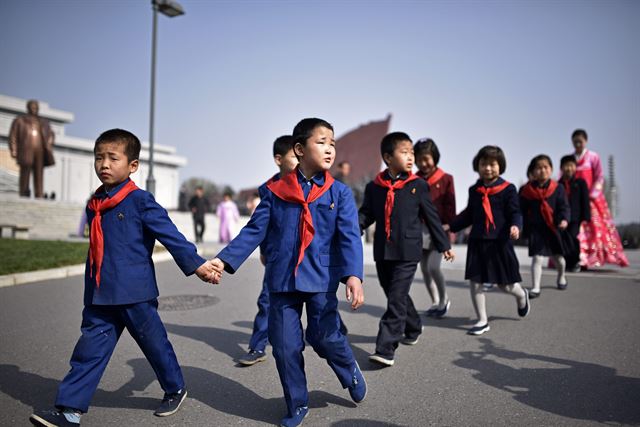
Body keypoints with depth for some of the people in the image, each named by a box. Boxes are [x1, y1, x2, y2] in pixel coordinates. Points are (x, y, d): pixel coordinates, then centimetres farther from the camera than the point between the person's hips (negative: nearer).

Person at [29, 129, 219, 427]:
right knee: (91, 348, 5)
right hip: (99, 296, 6)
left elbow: (170, 234, -11)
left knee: (154, 343, 10)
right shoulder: (94, 204, 10)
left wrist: (196, 265, -12)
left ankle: (175, 390, 31)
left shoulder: (140, 200, -11)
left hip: (135, 293, -5)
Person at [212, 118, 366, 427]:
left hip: (321, 280, -1)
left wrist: (353, 275, -23)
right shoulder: (275, 191, 2)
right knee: (285, 346, 6)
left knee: (325, 338, -1)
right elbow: (254, 230, 2)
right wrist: (225, 260, -8)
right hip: (282, 281, 2)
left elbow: (349, 237, -9)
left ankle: (351, 373, 34)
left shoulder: (339, 192, 0)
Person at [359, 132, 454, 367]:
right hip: (382, 252, 4)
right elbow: (365, 215, 8)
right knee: (396, 296, 17)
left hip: (407, 252, -3)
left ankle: (386, 349, -6)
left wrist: (444, 245, 12)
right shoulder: (373, 187, 5)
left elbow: (431, 216, 6)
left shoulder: (418, 186, -1)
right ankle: (413, 328, 42)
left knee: (396, 299, -8)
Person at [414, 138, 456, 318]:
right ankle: (435, 302, 24)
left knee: (433, 267, -12)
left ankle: (444, 299, 12)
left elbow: (450, 205, -3)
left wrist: (450, 227, -9)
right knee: (424, 268, 9)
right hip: (419, 228, 4)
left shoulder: (445, 179, -2)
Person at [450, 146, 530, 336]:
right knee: (475, 282, 0)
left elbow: (515, 212, -5)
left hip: (500, 242, -3)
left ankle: (522, 295, 43)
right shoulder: (474, 190, 8)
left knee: (505, 284, 6)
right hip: (477, 241, 4)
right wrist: (450, 226, 12)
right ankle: (482, 321, 15)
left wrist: (515, 226, -26)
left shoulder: (508, 189, -4)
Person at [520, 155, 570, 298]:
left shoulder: (557, 188, -2)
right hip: (535, 229, -2)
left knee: (558, 258, 16)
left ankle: (561, 278, 47)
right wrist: (523, 228, 1)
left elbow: (563, 206, -4)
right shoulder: (526, 190, -4)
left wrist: (564, 219, -23)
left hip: (553, 228, 2)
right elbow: (522, 211, 2)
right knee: (537, 258, -10)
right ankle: (535, 287, -1)